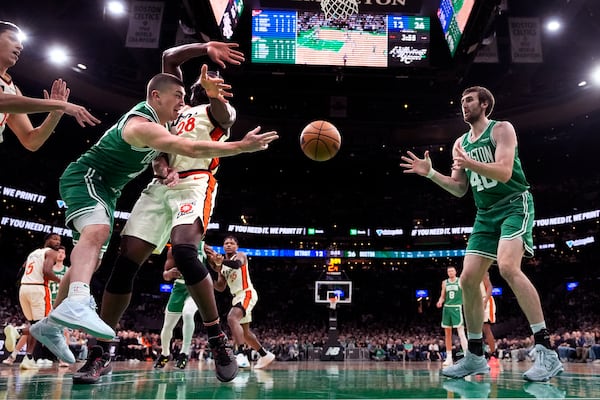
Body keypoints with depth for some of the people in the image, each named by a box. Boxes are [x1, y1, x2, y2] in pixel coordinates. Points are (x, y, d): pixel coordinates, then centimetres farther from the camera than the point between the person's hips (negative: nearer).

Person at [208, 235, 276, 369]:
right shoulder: (222, 265, 17)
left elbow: (237, 264, -30)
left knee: (231, 318, -32)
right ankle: (265, 355, 30)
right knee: (245, 333, 14)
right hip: (237, 297, 9)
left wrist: (221, 261, -47)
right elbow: (221, 288, 15)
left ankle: (241, 355, -40)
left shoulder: (241, 255, -4)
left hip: (247, 293, -9)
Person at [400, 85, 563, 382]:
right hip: (486, 214, 7)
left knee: (508, 267, -30)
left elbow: (504, 172, -18)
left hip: (514, 204, -7)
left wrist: (470, 163, -33)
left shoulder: (501, 129, -3)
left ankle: (546, 351, -23)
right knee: (468, 279, -2)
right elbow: (459, 189, 14)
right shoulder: (460, 143, 15)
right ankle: (475, 357, 9)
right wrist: (430, 173, 0)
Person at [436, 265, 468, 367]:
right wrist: (440, 301, -7)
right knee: (447, 334, 7)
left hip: (457, 308, -4)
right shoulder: (444, 283, 10)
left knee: (461, 333, -12)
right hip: (447, 308, 4)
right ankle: (449, 357, 14)